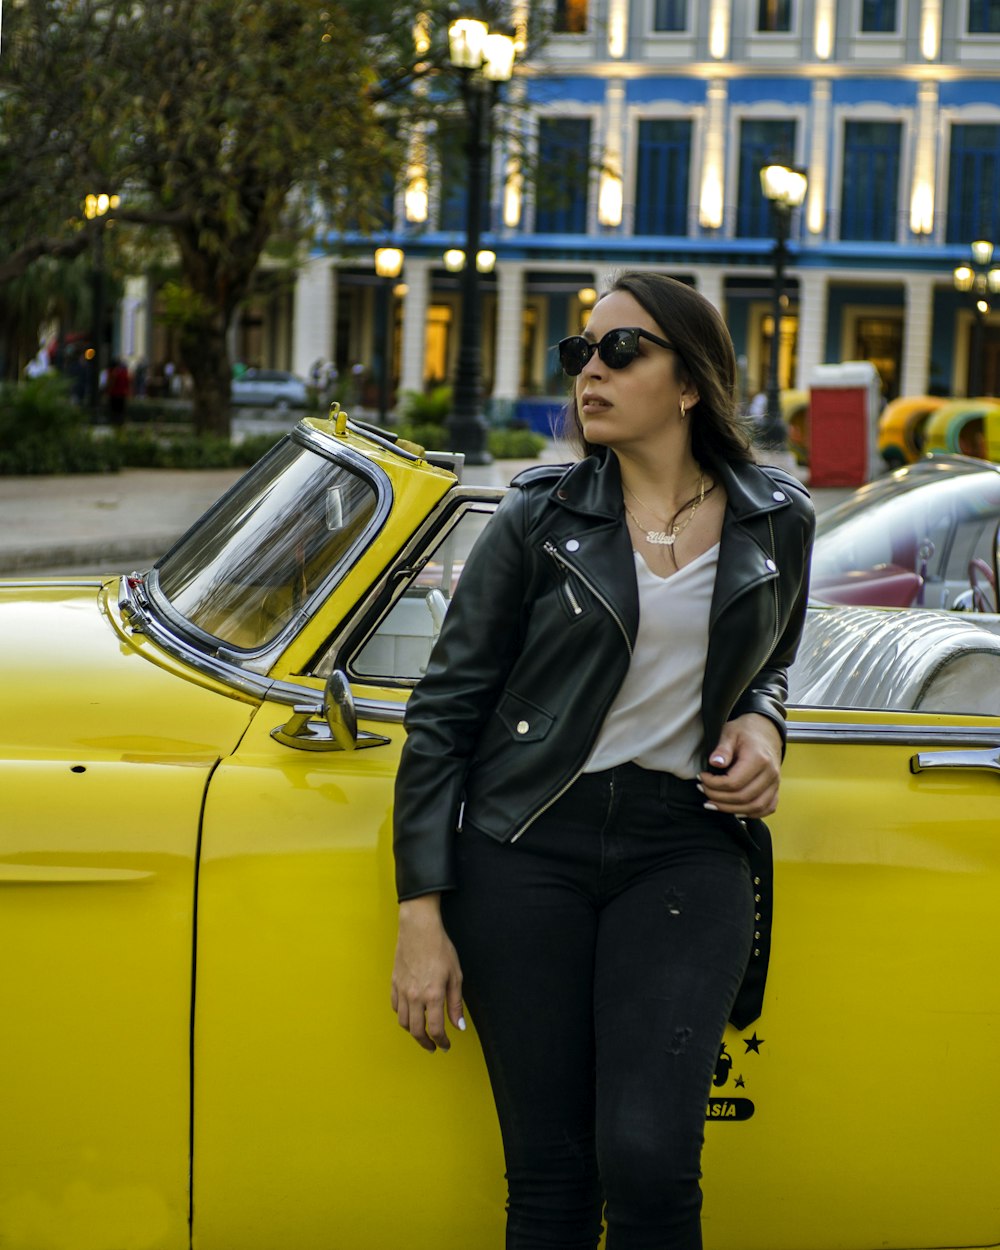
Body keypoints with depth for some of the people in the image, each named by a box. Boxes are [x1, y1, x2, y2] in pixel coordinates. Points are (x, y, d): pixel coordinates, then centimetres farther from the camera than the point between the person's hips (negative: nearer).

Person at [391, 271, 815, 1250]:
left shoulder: (776, 520, 6)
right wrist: (421, 918, -6)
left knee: (648, 1162, -16)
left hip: (687, 849, 1)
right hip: (529, 847, 0)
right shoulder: (541, 517, 0)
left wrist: (762, 723, -1)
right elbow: (444, 714, 1)